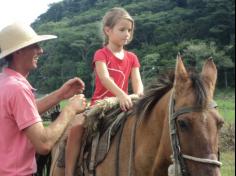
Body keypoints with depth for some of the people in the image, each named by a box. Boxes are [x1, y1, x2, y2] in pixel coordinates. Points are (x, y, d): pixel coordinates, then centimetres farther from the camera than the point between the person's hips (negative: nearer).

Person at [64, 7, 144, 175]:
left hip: (122, 106, 4)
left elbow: (137, 82, -4)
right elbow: (105, 78, -23)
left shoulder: (132, 58, 9)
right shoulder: (101, 54, -5)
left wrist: (139, 98, -28)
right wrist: (121, 95, -42)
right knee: (77, 128, -27)